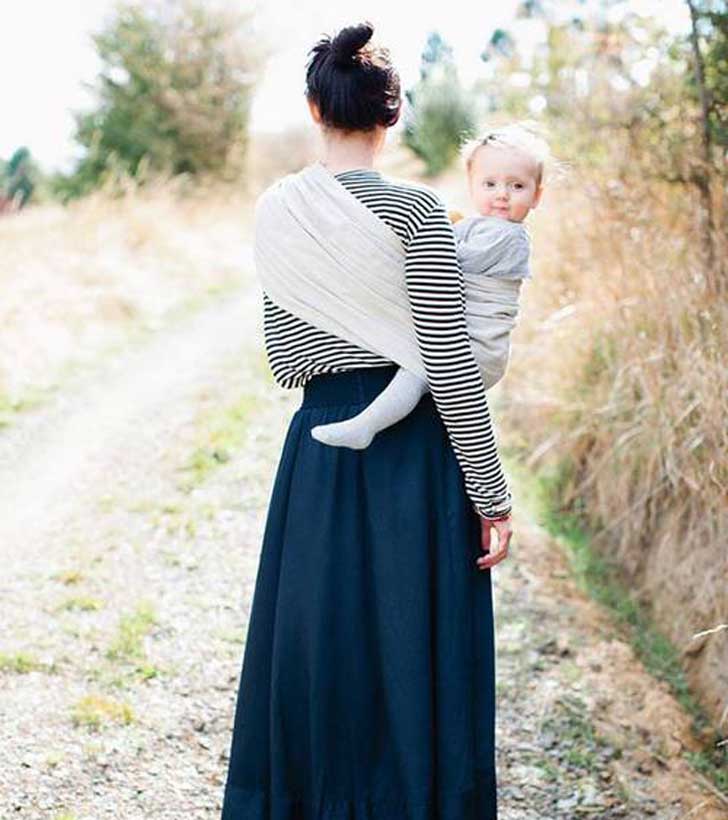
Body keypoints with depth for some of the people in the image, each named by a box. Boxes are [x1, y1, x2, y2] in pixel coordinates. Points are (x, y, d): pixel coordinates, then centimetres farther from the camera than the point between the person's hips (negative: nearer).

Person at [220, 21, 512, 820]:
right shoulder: (414, 208, -11)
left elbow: (284, 362, 10)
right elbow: (449, 363, -14)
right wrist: (490, 495, -9)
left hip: (317, 452, 5)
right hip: (413, 454, -5)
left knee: (317, 655, 17)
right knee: (411, 667, 6)